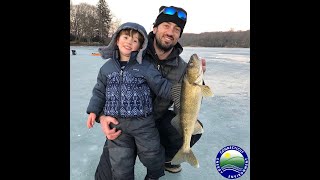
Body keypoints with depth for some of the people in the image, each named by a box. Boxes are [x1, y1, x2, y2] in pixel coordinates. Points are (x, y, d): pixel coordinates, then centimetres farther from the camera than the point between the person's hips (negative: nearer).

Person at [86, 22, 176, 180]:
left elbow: (162, 87, -7)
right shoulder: (107, 67, 4)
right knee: (120, 163, 8)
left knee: (152, 156, 12)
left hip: (143, 122, -1)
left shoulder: (145, 67, -5)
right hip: (116, 124, 2)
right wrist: (94, 110, 4)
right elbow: (100, 91, 12)